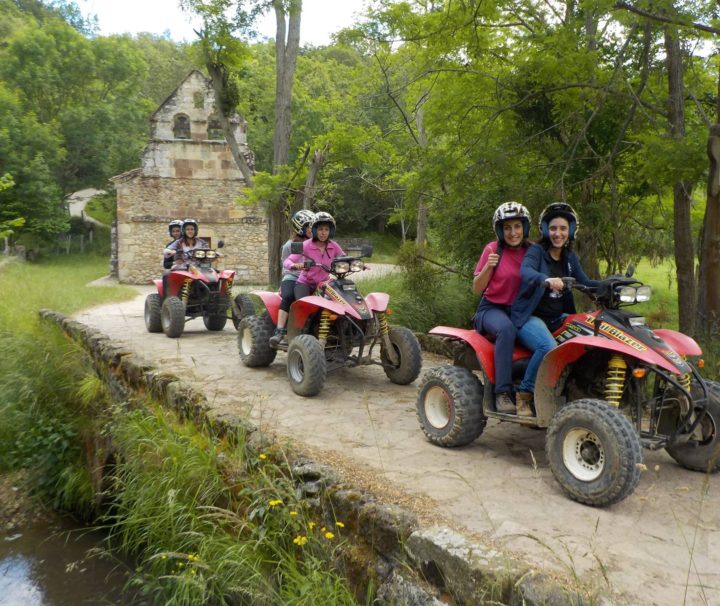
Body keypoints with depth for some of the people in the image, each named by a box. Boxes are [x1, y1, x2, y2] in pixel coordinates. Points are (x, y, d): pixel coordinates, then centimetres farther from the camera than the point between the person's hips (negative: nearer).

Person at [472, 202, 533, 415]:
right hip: (492, 308, -3)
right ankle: (503, 394, -34)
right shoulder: (492, 249, -2)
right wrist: (488, 266, -19)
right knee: (506, 329, -38)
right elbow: (477, 289, -3)